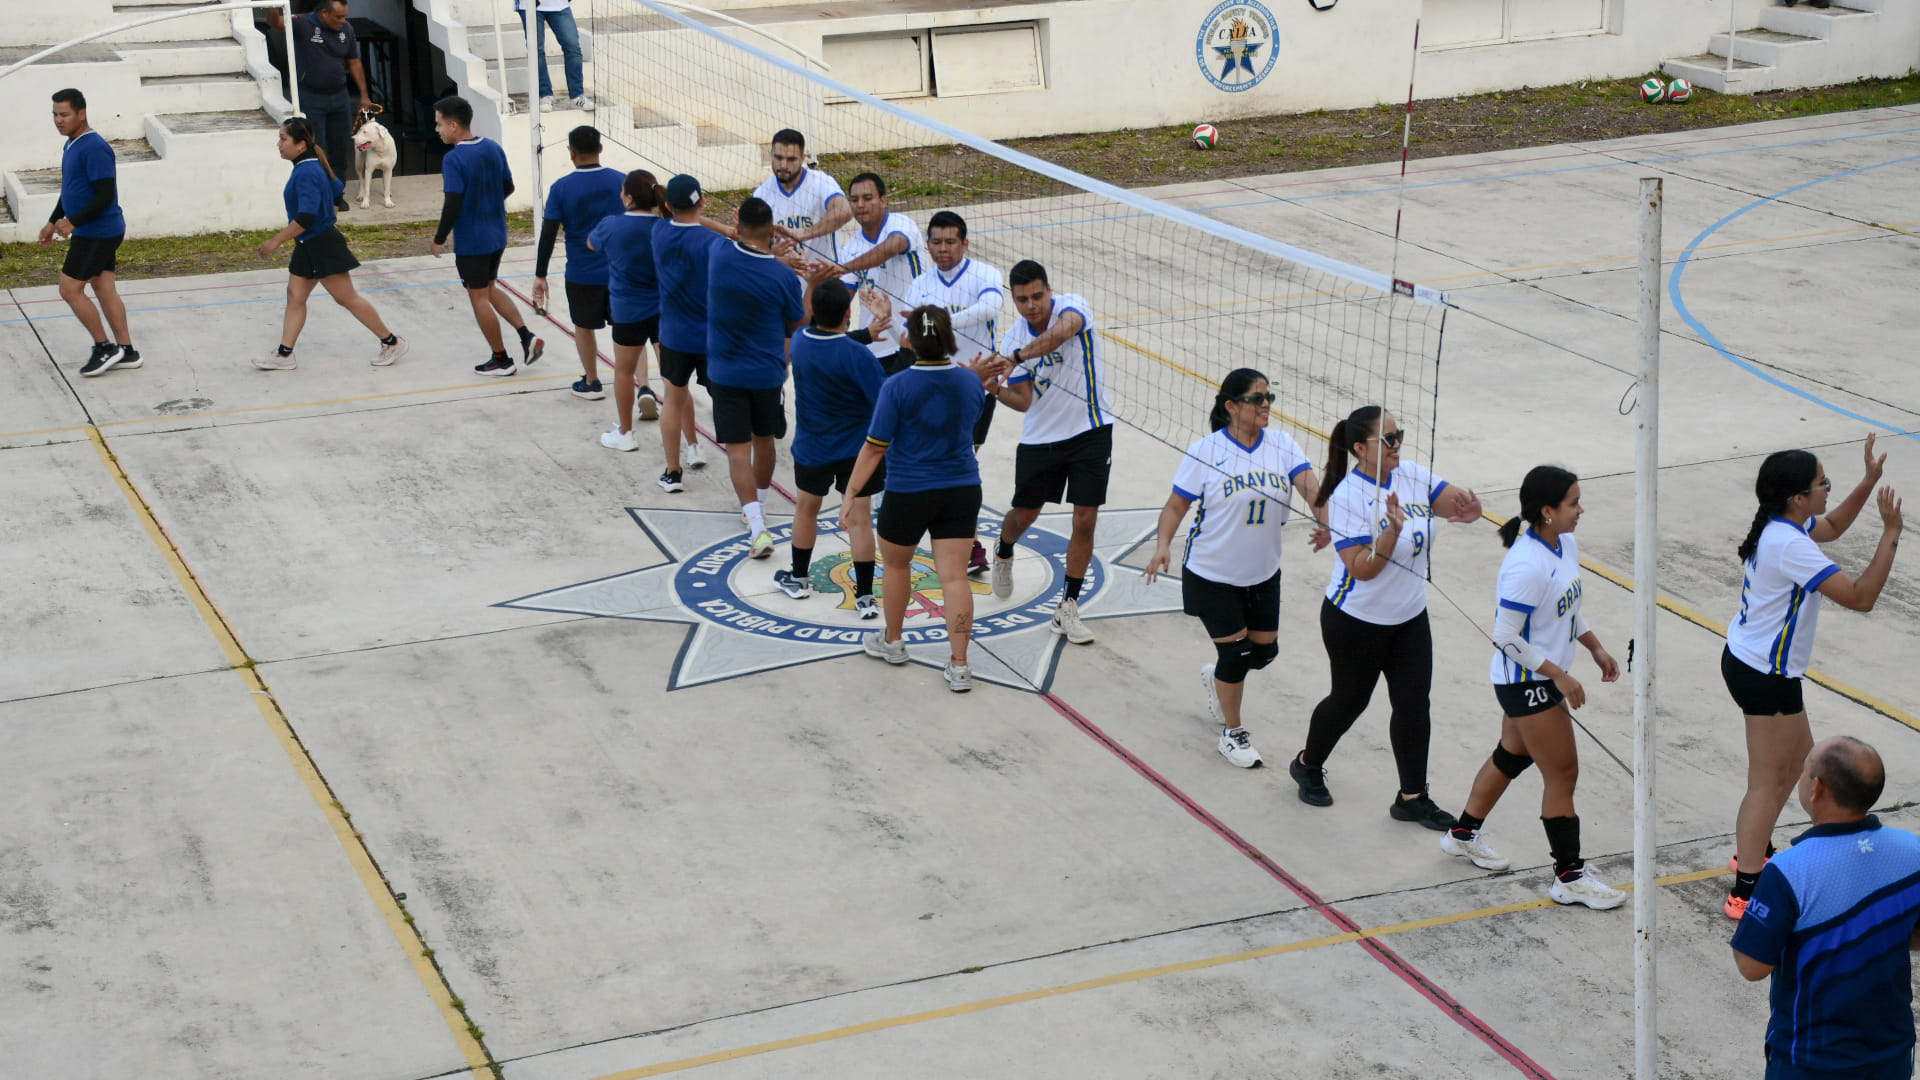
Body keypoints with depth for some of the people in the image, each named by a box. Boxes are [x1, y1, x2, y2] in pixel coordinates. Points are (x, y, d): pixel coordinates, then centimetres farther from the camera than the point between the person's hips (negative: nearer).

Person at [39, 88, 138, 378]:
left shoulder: (94, 148, -20)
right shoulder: (72, 145, 12)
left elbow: (105, 195, -23)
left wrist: (73, 223, -21)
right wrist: (53, 222, 25)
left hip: (96, 232, -10)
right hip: (101, 232, 10)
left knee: (70, 289, -6)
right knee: (104, 289, 11)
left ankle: (104, 348, 3)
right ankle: (126, 351, 16)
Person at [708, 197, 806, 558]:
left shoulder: (720, 256, -13)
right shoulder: (785, 277, -14)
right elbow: (798, 326, 2)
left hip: (725, 373, -1)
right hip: (768, 373, 1)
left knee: (738, 448, -1)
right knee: (763, 441, 22)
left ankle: (758, 528, -15)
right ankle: (758, 511, 41)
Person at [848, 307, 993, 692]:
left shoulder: (897, 387, -17)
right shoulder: (970, 382, -4)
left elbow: (874, 449, -15)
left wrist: (850, 493, -8)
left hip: (907, 494, -3)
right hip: (961, 490, 3)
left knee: (896, 563, 21)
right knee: (954, 576, 3)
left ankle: (893, 641, 39)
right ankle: (959, 666, 1)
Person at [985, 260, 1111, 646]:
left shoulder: (1071, 306, -15)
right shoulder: (1012, 338, -4)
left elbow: (1062, 331, -40)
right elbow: (1023, 401, -5)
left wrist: (1017, 357, -48)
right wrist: (995, 388, -24)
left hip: (1090, 430, -3)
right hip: (1041, 436, 3)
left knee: (1085, 520, -5)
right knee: (1024, 514, 12)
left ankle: (1068, 608, 6)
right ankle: (1004, 556, 48)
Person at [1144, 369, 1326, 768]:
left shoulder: (1283, 444, -6)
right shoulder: (1205, 452, -15)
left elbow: (1310, 487, -18)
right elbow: (1176, 505, -10)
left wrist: (1326, 523, -36)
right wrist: (1163, 545, -25)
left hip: (1263, 573, 5)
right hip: (1211, 574, -5)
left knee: (1265, 651, 13)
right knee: (1236, 652, -3)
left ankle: (1217, 676, 47)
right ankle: (1232, 731, 21)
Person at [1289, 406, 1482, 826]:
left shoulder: (1413, 476, -4)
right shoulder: (1347, 497, -22)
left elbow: (1459, 502, -6)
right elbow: (1363, 568, -26)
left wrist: (1468, 508, -29)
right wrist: (1393, 530, -39)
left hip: (1410, 618, 5)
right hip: (1356, 622, -5)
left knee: (1414, 704, 5)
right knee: (1349, 700, 12)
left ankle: (1413, 798, 18)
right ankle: (1308, 765, 39)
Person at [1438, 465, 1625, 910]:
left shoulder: (1565, 545, 1)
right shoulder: (1527, 567, -29)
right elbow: (1506, 636, -26)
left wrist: (1595, 647, 12)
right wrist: (1559, 675, -21)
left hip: (1539, 680, 10)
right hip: (1526, 684, -10)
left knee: (1512, 756, 23)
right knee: (1563, 774, -1)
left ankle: (1463, 834, 42)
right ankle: (1569, 877, 11)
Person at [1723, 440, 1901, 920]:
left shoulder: (1779, 524, 1)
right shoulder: (1790, 545, -28)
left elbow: (1832, 526, 23)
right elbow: (1860, 597, -28)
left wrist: (1869, 481, 13)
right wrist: (1890, 535, -22)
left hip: (1746, 660, 10)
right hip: (1765, 676, -10)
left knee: (1800, 753, 24)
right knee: (1768, 782, -2)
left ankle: (1752, 854, 35)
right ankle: (1745, 892, 3)